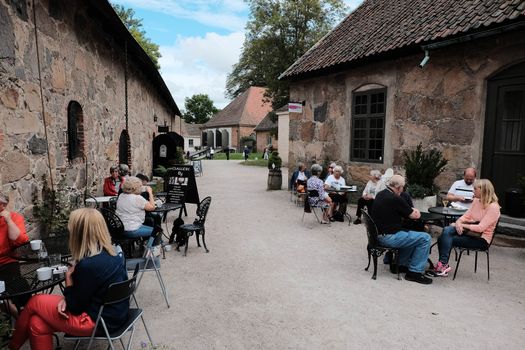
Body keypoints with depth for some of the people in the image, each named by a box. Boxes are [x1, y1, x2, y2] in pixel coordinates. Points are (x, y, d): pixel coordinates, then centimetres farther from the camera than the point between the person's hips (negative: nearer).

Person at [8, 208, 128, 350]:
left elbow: (74, 307, -14)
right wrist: (68, 299, -3)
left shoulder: (88, 265, -28)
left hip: (99, 320, -7)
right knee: (37, 324, 12)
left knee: (35, 302, 9)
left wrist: (68, 277, -3)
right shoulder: (111, 254, -1)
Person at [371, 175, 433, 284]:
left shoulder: (380, 195, 8)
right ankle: (414, 272, 0)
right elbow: (415, 215, -9)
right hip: (388, 237, -10)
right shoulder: (395, 199, -19)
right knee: (425, 238, -6)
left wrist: (410, 210, 12)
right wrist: (416, 211, 14)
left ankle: (401, 263, 30)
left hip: (379, 234, 10)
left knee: (411, 235, 27)